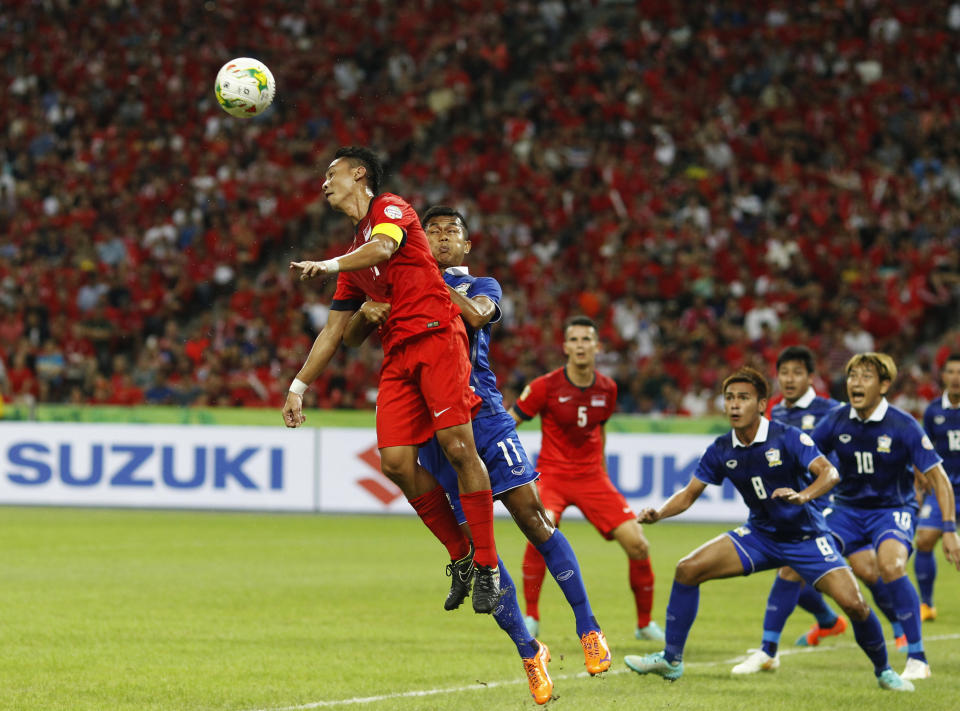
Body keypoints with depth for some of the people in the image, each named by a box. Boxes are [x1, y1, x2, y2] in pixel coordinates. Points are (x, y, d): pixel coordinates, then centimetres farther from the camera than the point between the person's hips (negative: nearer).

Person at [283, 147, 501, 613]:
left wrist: (330, 265, -35)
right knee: (396, 462, -8)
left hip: (436, 335, -7)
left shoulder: (390, 208, 5)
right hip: (397, 355, 7)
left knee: (457, 446, -16)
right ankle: (460, 555, 5)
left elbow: (384, 247, -19)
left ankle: (487, 566, -13)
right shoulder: (353, 261, 27)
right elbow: (334, 330, 30)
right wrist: (299, 386, 26)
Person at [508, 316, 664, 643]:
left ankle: (645, 623, 13)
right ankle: (530, 617, -16)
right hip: (553, 474, -4)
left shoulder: (607, 389, 3)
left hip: (591, 476, 4)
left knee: (638, 545, -7)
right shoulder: (545, 386, -11)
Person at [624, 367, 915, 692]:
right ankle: (671, 660, 1)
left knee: (853, 604, -20)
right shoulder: (721, 450, -4)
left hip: (805, 536, -4)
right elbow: (689, 494, 3)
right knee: (688, 569, -11)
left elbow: (829, 473, -28)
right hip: (759, 535, 4)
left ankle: (884, 671, 7)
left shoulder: (787, 438, -18)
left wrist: (803, 495, -48)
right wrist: (658, 513, -16)